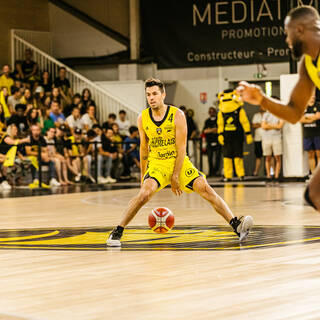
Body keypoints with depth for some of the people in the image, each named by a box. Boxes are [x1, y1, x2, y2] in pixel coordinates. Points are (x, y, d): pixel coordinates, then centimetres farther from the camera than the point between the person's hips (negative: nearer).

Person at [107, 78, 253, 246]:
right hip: (156, 163, 0)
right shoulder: (142, 118, -4)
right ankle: (117, 232, -17)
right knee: (145, 193, -26)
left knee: (205, 188, -16)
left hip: (179, 162, 0)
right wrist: (143, 175, 11)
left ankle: (236, 225, -16)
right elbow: (144, 148, 8)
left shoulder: (177, 115, -12)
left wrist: (175, 177, -16)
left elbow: (181, 149, -12)